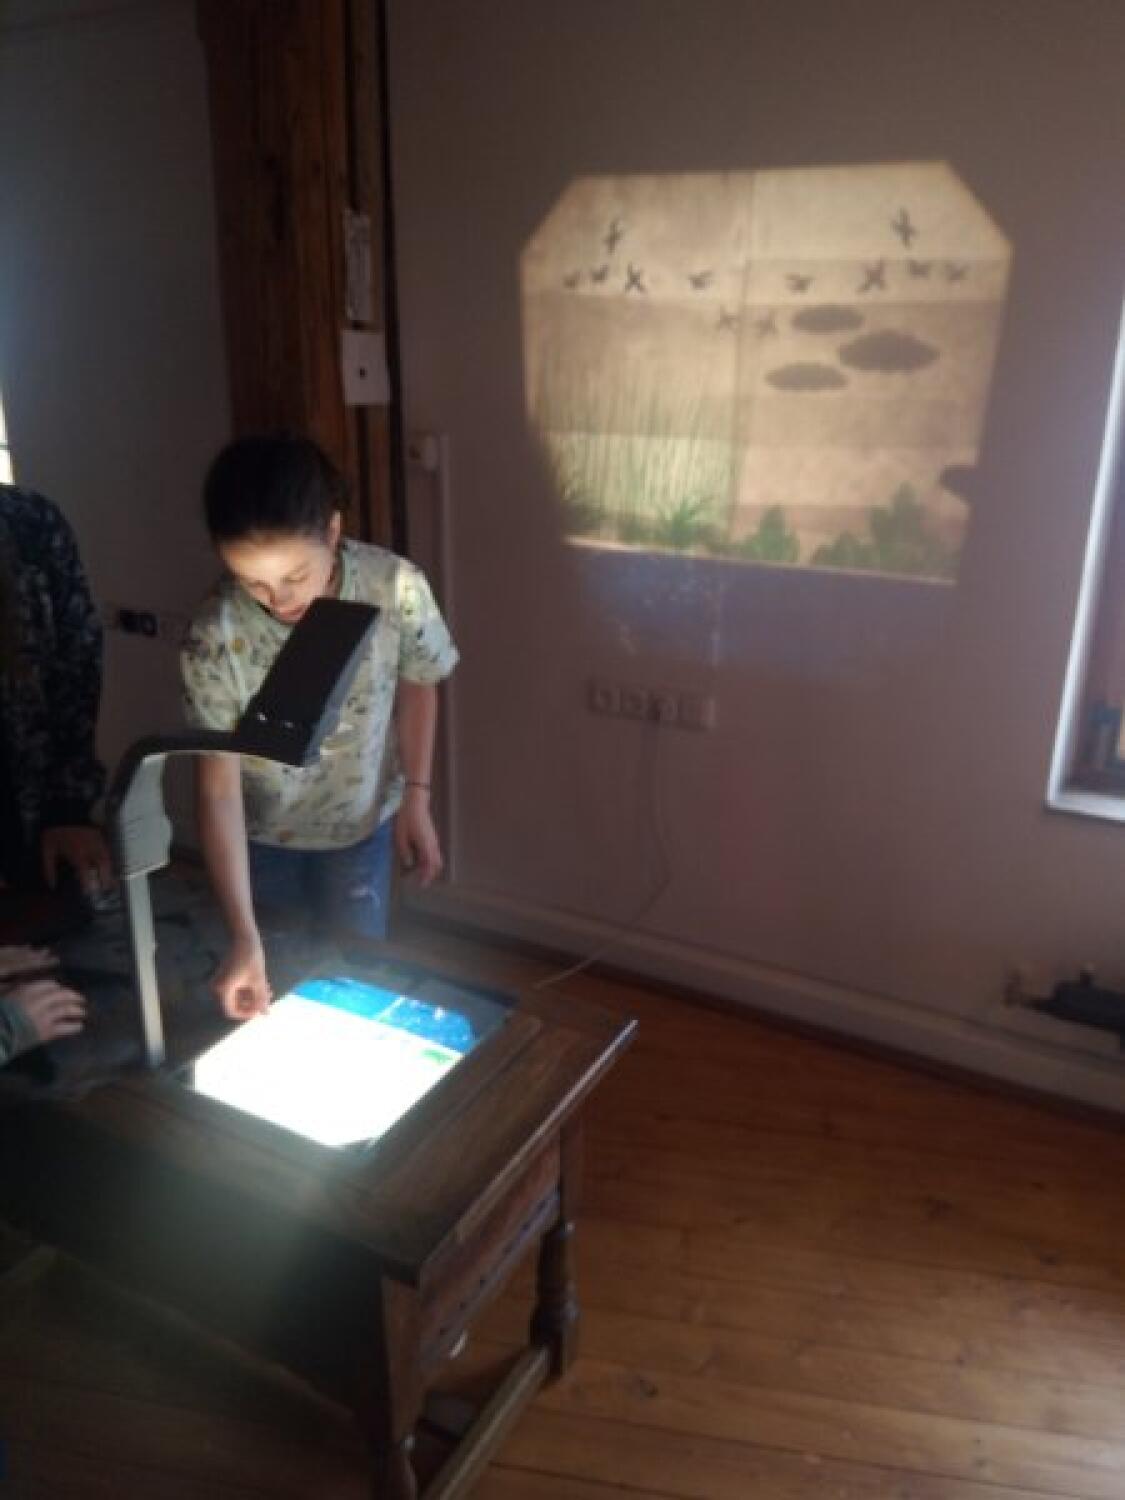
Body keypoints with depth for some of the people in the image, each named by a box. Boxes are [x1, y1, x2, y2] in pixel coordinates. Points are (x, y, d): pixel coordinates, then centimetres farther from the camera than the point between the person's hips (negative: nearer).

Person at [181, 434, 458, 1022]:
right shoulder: (214, 635, -30)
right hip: (261, 839, 0)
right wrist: (244, 938, -29)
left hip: (362, 825, 1)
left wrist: (415, 799, -6)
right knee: (276, 990, 17)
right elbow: (217, 787, -26)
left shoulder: (397, 587, -26)